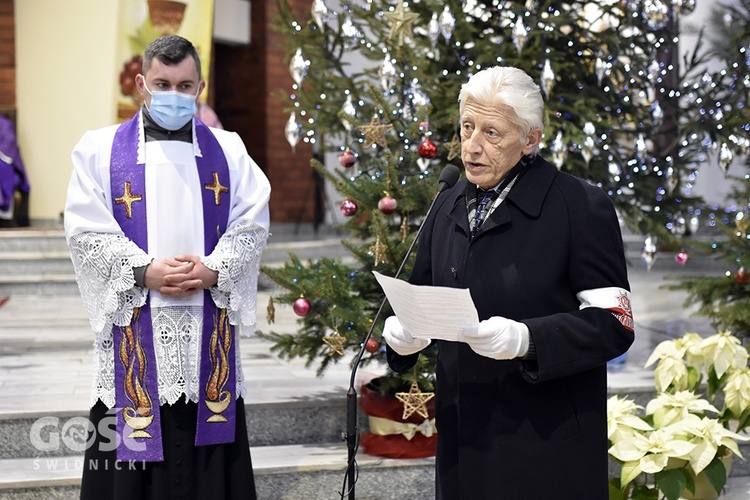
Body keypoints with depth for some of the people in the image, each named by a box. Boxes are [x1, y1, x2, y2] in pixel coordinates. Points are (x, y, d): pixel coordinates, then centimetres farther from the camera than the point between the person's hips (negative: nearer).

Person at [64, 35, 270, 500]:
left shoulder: (228, 151, 11)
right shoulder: (100, 149, 5)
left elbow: (253, 225, 4)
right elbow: (86, 232, -3)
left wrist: (213, 271, -12)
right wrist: (146, 271, -15)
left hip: (208, 327, 2)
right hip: (135, 328, -1)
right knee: (132, 453, -2)